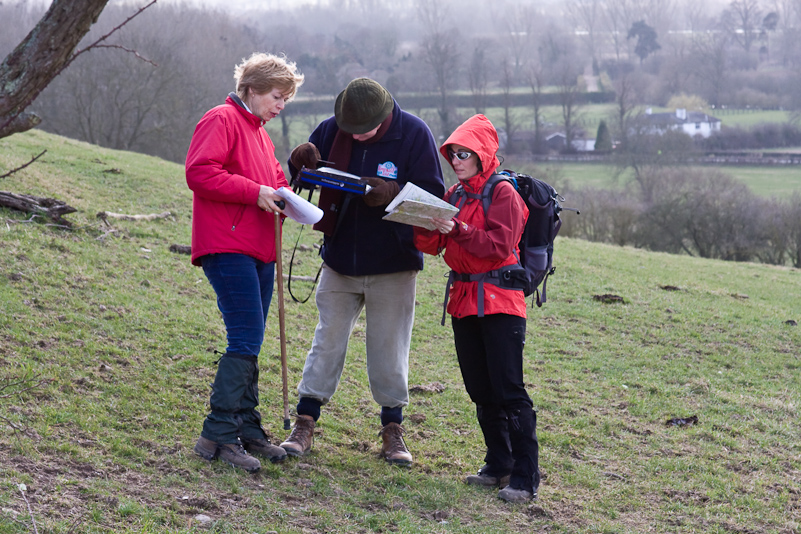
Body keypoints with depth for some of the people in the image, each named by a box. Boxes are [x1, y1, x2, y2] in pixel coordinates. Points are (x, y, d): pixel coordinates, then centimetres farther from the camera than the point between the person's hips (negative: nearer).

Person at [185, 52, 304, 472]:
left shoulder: (259, 132, 24)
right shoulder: (222, 120, -6)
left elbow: (275, 179, 31)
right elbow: (199, 172, -17)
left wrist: (284, 197, 8)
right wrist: (254, 192, -18)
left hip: (259, 253, 10)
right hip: (227, 249, -10)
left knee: (249, 343, 11)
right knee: (246, 339, -15)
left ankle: (247, 429, 17)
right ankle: (218, 434, -14)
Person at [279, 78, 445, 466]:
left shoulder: (414, 134, -11)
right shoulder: (331, 129, -3)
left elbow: (433, 194, -12)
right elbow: (301, 177, 8)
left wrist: (392, 192, -30)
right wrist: (301, 159, -16)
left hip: (392, 266, -2)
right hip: (340, 260, 2)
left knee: (389, 347, 5)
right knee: (327, 341, 4)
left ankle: (392, 430, 16)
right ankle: (304, 424, 9)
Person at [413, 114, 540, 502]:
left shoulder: (503, 194, -7)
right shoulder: (455, 194, 14)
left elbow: (500, 245, -18)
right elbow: (434, 245, 10)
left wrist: (457, 230, -26)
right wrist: (423, 226, -11)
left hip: (499, 302, -8)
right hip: (464, 302, 8)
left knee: (509, 390, -10)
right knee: (481, 391, 12)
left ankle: (525, 478, -9)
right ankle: (499, 466, 21)